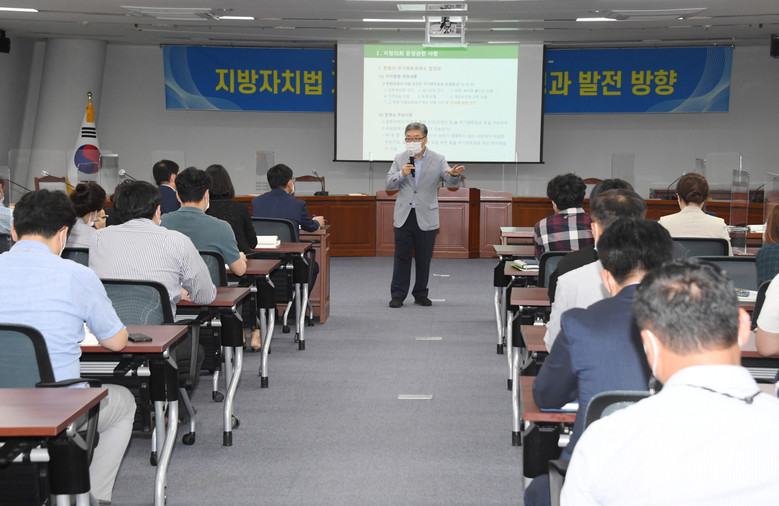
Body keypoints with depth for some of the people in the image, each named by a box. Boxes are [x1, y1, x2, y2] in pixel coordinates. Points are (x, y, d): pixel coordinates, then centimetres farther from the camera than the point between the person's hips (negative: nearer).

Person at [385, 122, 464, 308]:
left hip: (426, 218, -1)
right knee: (402, 257, 1)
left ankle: (421, 294, 16)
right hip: (404, 216, 1)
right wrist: (401, 175, -16)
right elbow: (388, 184, 3)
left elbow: (451, 181, -9)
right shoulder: (399, 159, 6)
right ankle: (398, 295, 6)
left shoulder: (437, 160, 1)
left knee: (424, 259, 5)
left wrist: (454, 174, -33)